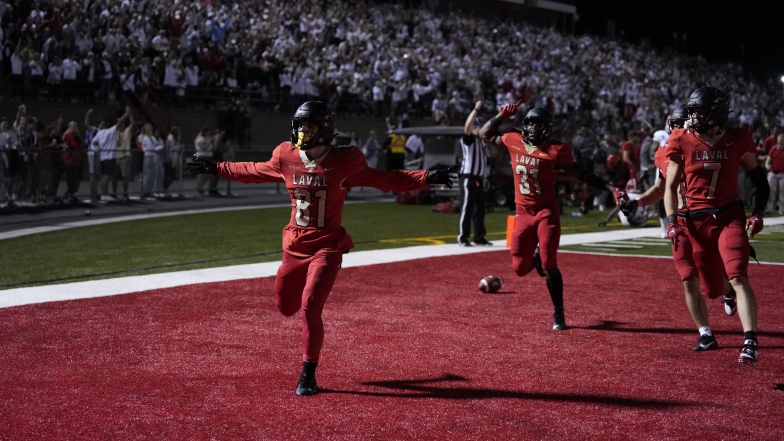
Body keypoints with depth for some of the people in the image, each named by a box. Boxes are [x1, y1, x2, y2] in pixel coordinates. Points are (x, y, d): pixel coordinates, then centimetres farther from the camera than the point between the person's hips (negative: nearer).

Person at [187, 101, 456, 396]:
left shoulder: (344, 162, -9)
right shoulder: (286, 157, 1)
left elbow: (386, 180, -4)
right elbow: (254, 172, 18)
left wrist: (428, 178, -13)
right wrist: (216, 168, 21)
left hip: (326, 247, -4)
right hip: (294, 247, 5)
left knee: (309, 308, -14)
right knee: (286, 307, 13)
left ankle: (308, 376, 2)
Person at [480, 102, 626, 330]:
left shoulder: (556, 150, -9)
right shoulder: (513, 141, 2)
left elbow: (582, 175, -5)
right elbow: (485, 134, 17)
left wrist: (611, 189, -10)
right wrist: (502, 116, 2)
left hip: (546, 211, -4)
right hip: (523, 212, 4)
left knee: (549, 264, -11)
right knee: (520, 268, 5)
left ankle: (558, 313, 4)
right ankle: (536, 257, 42)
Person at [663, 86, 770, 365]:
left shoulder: (738, 140, -3)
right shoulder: (682, 142, -4)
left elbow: (759, 179, 9)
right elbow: (671, 186, 2)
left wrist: (758, 213, -3)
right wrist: (672, 221, -10)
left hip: (730, 216, -2)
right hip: (696, 221, 2)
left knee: (738, 279, -18)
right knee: (712, 287, 10)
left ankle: (750, 342, -19)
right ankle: (729, 289, 48)